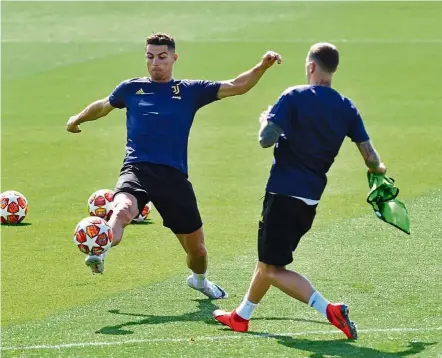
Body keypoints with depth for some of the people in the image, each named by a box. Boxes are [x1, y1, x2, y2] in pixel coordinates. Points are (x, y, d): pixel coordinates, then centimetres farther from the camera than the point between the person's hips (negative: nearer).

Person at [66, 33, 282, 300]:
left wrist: (262, 67, -11)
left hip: (174, 176, 1)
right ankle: (99, 255, -53)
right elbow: (103, 106, 33)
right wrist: (77, 120, 48)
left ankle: (199, 279, 41)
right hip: (137, 169, -1)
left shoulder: (190, 91, 11)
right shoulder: (132, 88, 14)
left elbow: (237, 87, 5)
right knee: (123, 208, -38)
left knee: (196, 246, 10)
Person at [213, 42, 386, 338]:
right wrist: (378, 169, 24)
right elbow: (370, 155, 2)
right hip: (312, 197, 7)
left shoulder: (295, 97, -11)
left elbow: (266, 139, -18)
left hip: (284, 194, -7)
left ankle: (329, 309, -18)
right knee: (269, 260, 23)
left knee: (272, 269, -3)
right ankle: (241, 316, 36)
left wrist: (265, 119, 4)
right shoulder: (346, 108, 4)